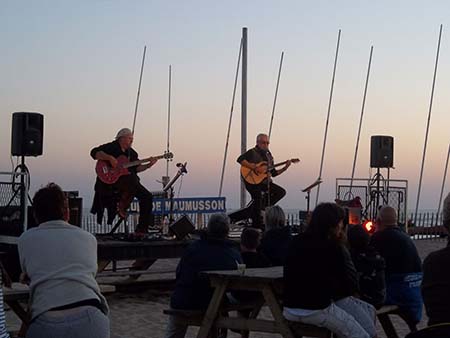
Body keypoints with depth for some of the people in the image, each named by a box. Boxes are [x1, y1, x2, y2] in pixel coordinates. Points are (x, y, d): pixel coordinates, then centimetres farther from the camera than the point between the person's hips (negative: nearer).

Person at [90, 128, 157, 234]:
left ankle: (141, 229, -3)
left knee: (147, 196, -7)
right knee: (133, 179, -36)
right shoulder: (111, 147, -3)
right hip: (110, 181, -7)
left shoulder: (131, 153, 18)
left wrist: (149, 165, -1)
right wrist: (110, 158, -26)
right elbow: (94, 152, -15)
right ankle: (122, 206, -15)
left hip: (128, 183, 8)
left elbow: (137, 168, 14)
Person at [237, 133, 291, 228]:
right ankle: (256, 225, -4)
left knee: (281, 192, 1)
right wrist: (254, 168, -27)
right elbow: (240, 159, -25)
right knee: (258, 198, -18)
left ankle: (263, 207, 6)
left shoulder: (268, 155, 15)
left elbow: (273, 173, 17)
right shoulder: (252, 152, -7)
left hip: (264, 181, 7)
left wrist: (285, 168, 3)